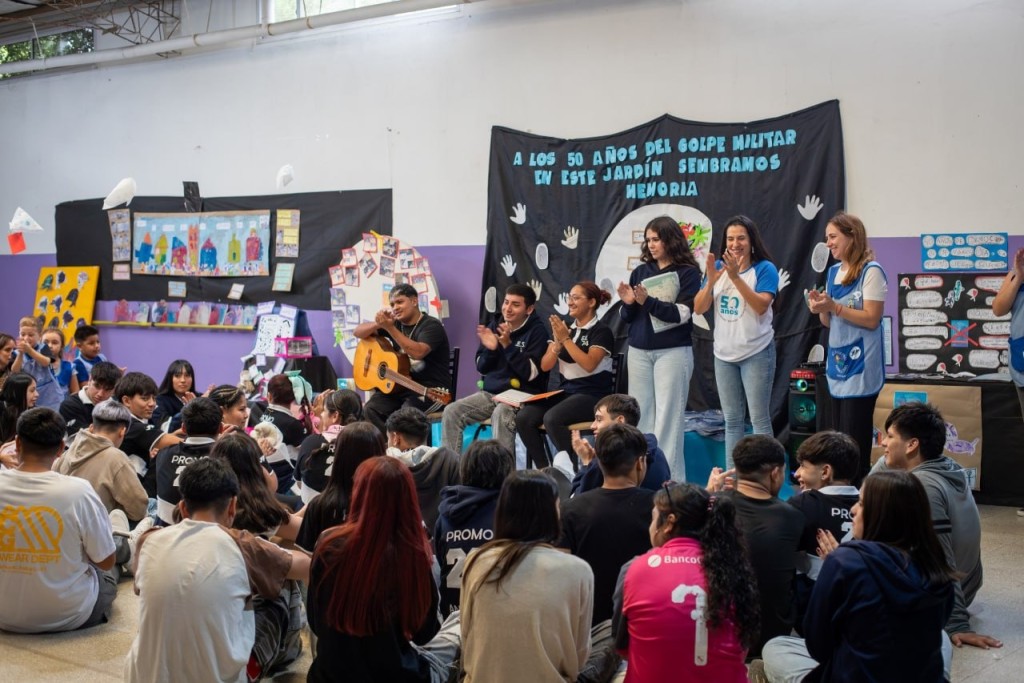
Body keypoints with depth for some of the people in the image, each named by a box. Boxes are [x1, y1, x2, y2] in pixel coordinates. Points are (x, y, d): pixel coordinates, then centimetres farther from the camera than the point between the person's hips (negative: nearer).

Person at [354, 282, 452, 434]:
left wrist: (389, 328, -30)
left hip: (431, 390, -6)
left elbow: (417, 352, -28)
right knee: (370, 410, -19)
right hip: (401, 385, 6)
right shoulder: (394, 323, 11)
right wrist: (378, 324, -14)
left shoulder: (431, 326, -9)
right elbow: (358, 332, 6)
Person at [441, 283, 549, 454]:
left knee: (501, 415, -38)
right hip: (490, 392, 6)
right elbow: (481, 368, 12)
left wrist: (508, 345, -22)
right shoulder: (494, 326, 10)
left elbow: (530, 373, -16)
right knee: (451, 411, -13)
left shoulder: (537, 331, -6)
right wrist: (490, 349, -9)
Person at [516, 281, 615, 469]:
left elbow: (589, 364, -20)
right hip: (565, 391, 6)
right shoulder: (564, 327, 13)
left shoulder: (601, 331, -4)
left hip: (592, 395, -6)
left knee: (552, 418, -33)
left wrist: (566, 339, -17)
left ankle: (574, 468, -17)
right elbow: (545, 366, 7)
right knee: (523, 417, -19)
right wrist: (558, 342, -9)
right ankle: (543, 469, -8)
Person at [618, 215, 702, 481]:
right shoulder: (640, 272, 11)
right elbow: (627, 317, 13)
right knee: (641, 414, 5)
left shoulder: (687, 272, -1)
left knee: (667, 416, -4)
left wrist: (648, 301, -20)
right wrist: (628, 303, -9)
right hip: (638, 352, 5)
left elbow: (682, 314, -12)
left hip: (673, 352, -4)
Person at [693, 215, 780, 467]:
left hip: (756, 353, -5)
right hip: (724, 354, 5)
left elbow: (761, 306, -21)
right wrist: (711, 280, -17)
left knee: (759, 419, -1)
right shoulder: (718, 266, 5)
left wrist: (736, 277, -28)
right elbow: (699, 308, -1)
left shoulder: (764, 268, -7)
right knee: (731, 420, 12)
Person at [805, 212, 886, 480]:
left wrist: (834, 306, -21)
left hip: (860, 367, -8)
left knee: (854, 441, -4)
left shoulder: (871, 271, -10)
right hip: (837, 364, 8)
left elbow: (872, 319, -16)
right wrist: (820, 310, -4)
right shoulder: (833, 272, 12)